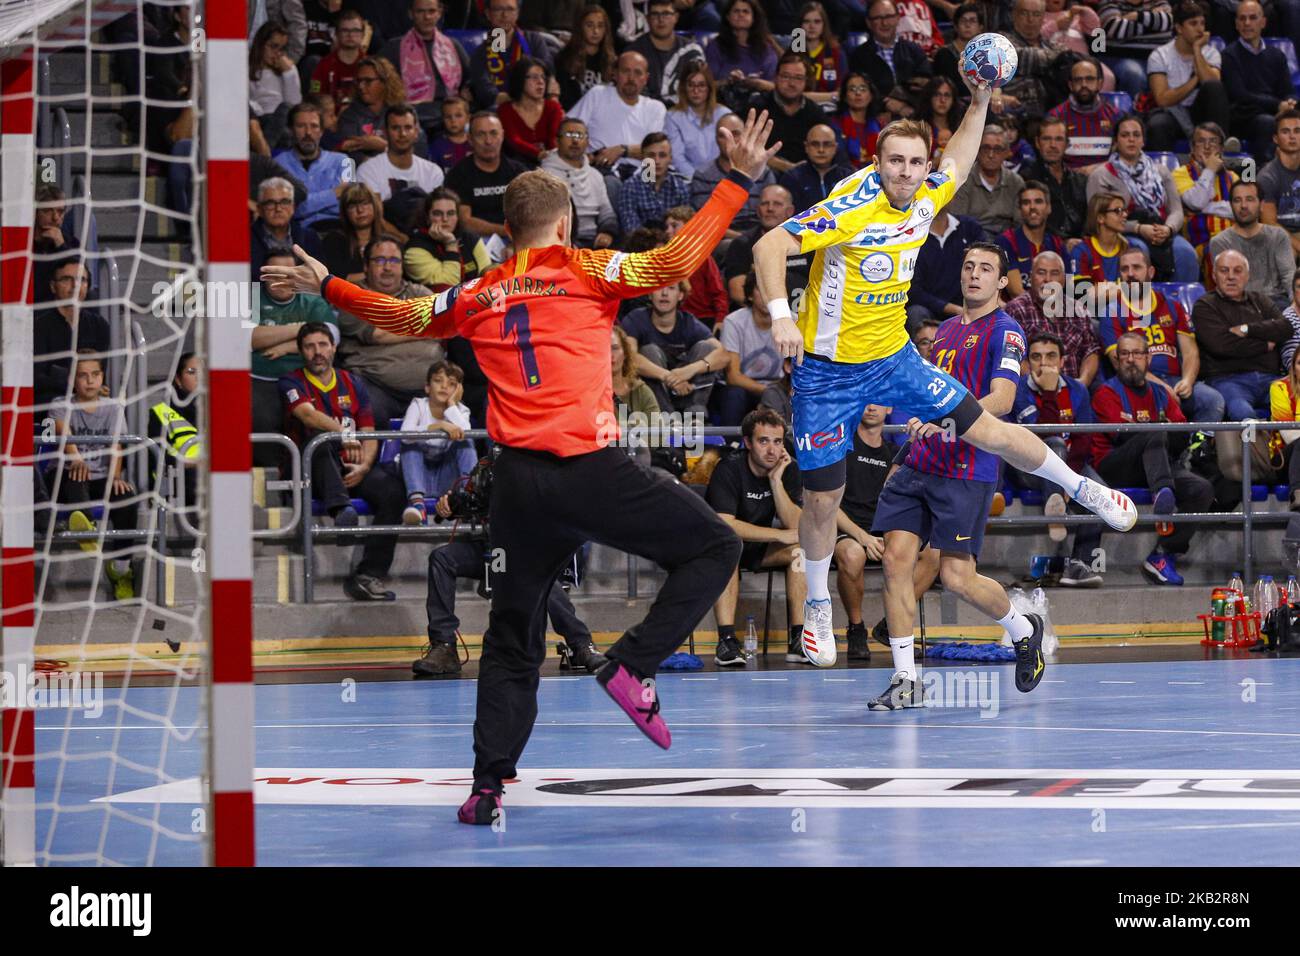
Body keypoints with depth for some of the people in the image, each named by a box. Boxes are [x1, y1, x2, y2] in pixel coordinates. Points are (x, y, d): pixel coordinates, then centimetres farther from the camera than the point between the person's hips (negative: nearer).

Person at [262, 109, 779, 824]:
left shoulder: (479, 297, 14)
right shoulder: (585, 270, 3)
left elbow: (401, 315, 27)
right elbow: (676, 261, -8)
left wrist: (326, 287, 43)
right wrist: (737, 180, -4)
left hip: (516, 480, 5)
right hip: (587, 469, -5)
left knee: (511, 637, 15)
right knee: (713, 547, 8)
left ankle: (488, 784, 8)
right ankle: (632, 666, -8)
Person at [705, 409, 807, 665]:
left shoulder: (788, 470, -5)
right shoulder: (729, 470, -20)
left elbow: (795, 526, -14)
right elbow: (724, 525, -31)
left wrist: (776, 480, -23)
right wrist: (781, 536, -28)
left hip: (759, 551, 5)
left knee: (801, 549, -19)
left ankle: (798, 640, -22)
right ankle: (726, 640, -41)